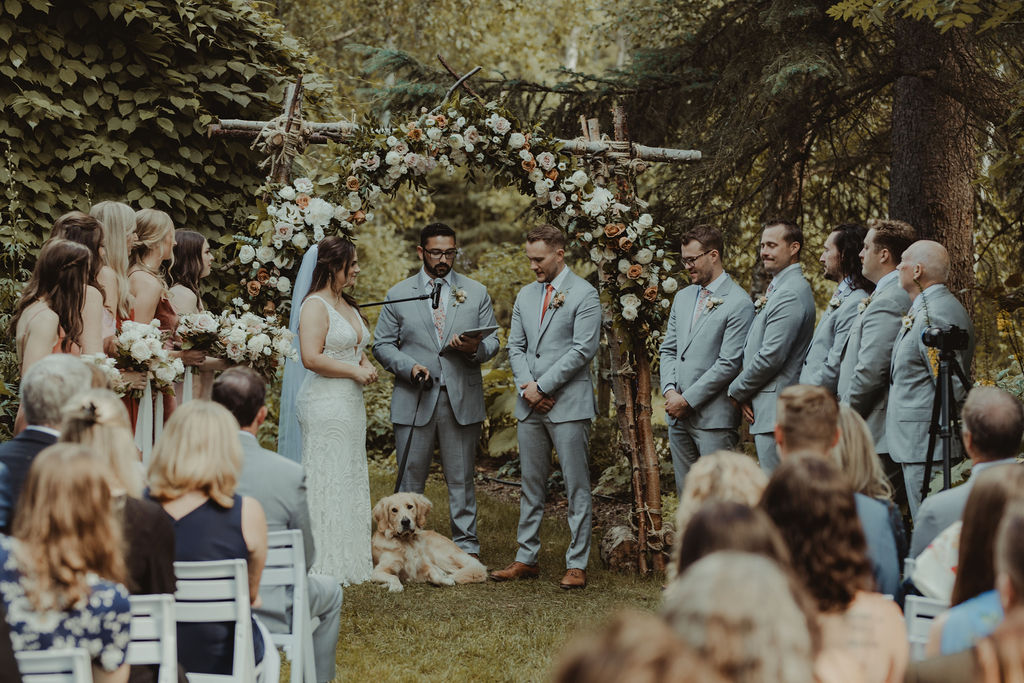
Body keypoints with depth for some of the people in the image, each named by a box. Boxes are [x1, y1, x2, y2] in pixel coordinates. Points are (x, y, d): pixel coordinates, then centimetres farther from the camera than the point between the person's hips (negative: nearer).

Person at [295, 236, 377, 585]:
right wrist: (354, 371, -16)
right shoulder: (315, 306, -12)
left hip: (350, 403, 10)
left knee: (351, 482, 10)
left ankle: (348, 563, 15)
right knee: (328, 482, -7)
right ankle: (325, 566, -4)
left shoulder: (348, 304, 17)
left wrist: (366, 366, 7)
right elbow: (312, 358, -21)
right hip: (325, 403, -10)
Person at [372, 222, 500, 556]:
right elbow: (382, 344, 6)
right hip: (414, 401, -1)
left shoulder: (476, 293, 10)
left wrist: (475, 348, -14)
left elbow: (492, 341, 10)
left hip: (462, 400, 1)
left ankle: (466, 548, 13)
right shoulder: (398, 295, 6)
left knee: (461, 479, 6)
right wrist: (409, 366, -12)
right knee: (410, 479, 3)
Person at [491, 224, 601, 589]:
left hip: (569, 404, -6)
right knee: (531, 486, 11)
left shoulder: (584, 294, -5)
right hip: (531, 405, 6)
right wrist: (527, 387, -3)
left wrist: (543, 386, -12)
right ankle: (526, 559, 18)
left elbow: (583, 349, -12)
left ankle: (576, 565, 1)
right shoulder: (525, 295, 15)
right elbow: (515, 345, 15)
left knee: (576, 488, -3)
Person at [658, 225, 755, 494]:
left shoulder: (738, 303, -9)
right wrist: (670, 390, -1)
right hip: (678, 414, 7)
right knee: (686, 493, 10)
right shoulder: (682, 298, 16)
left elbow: (728, 364, -14)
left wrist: (688, 400, -13)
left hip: (713, 416, -7)